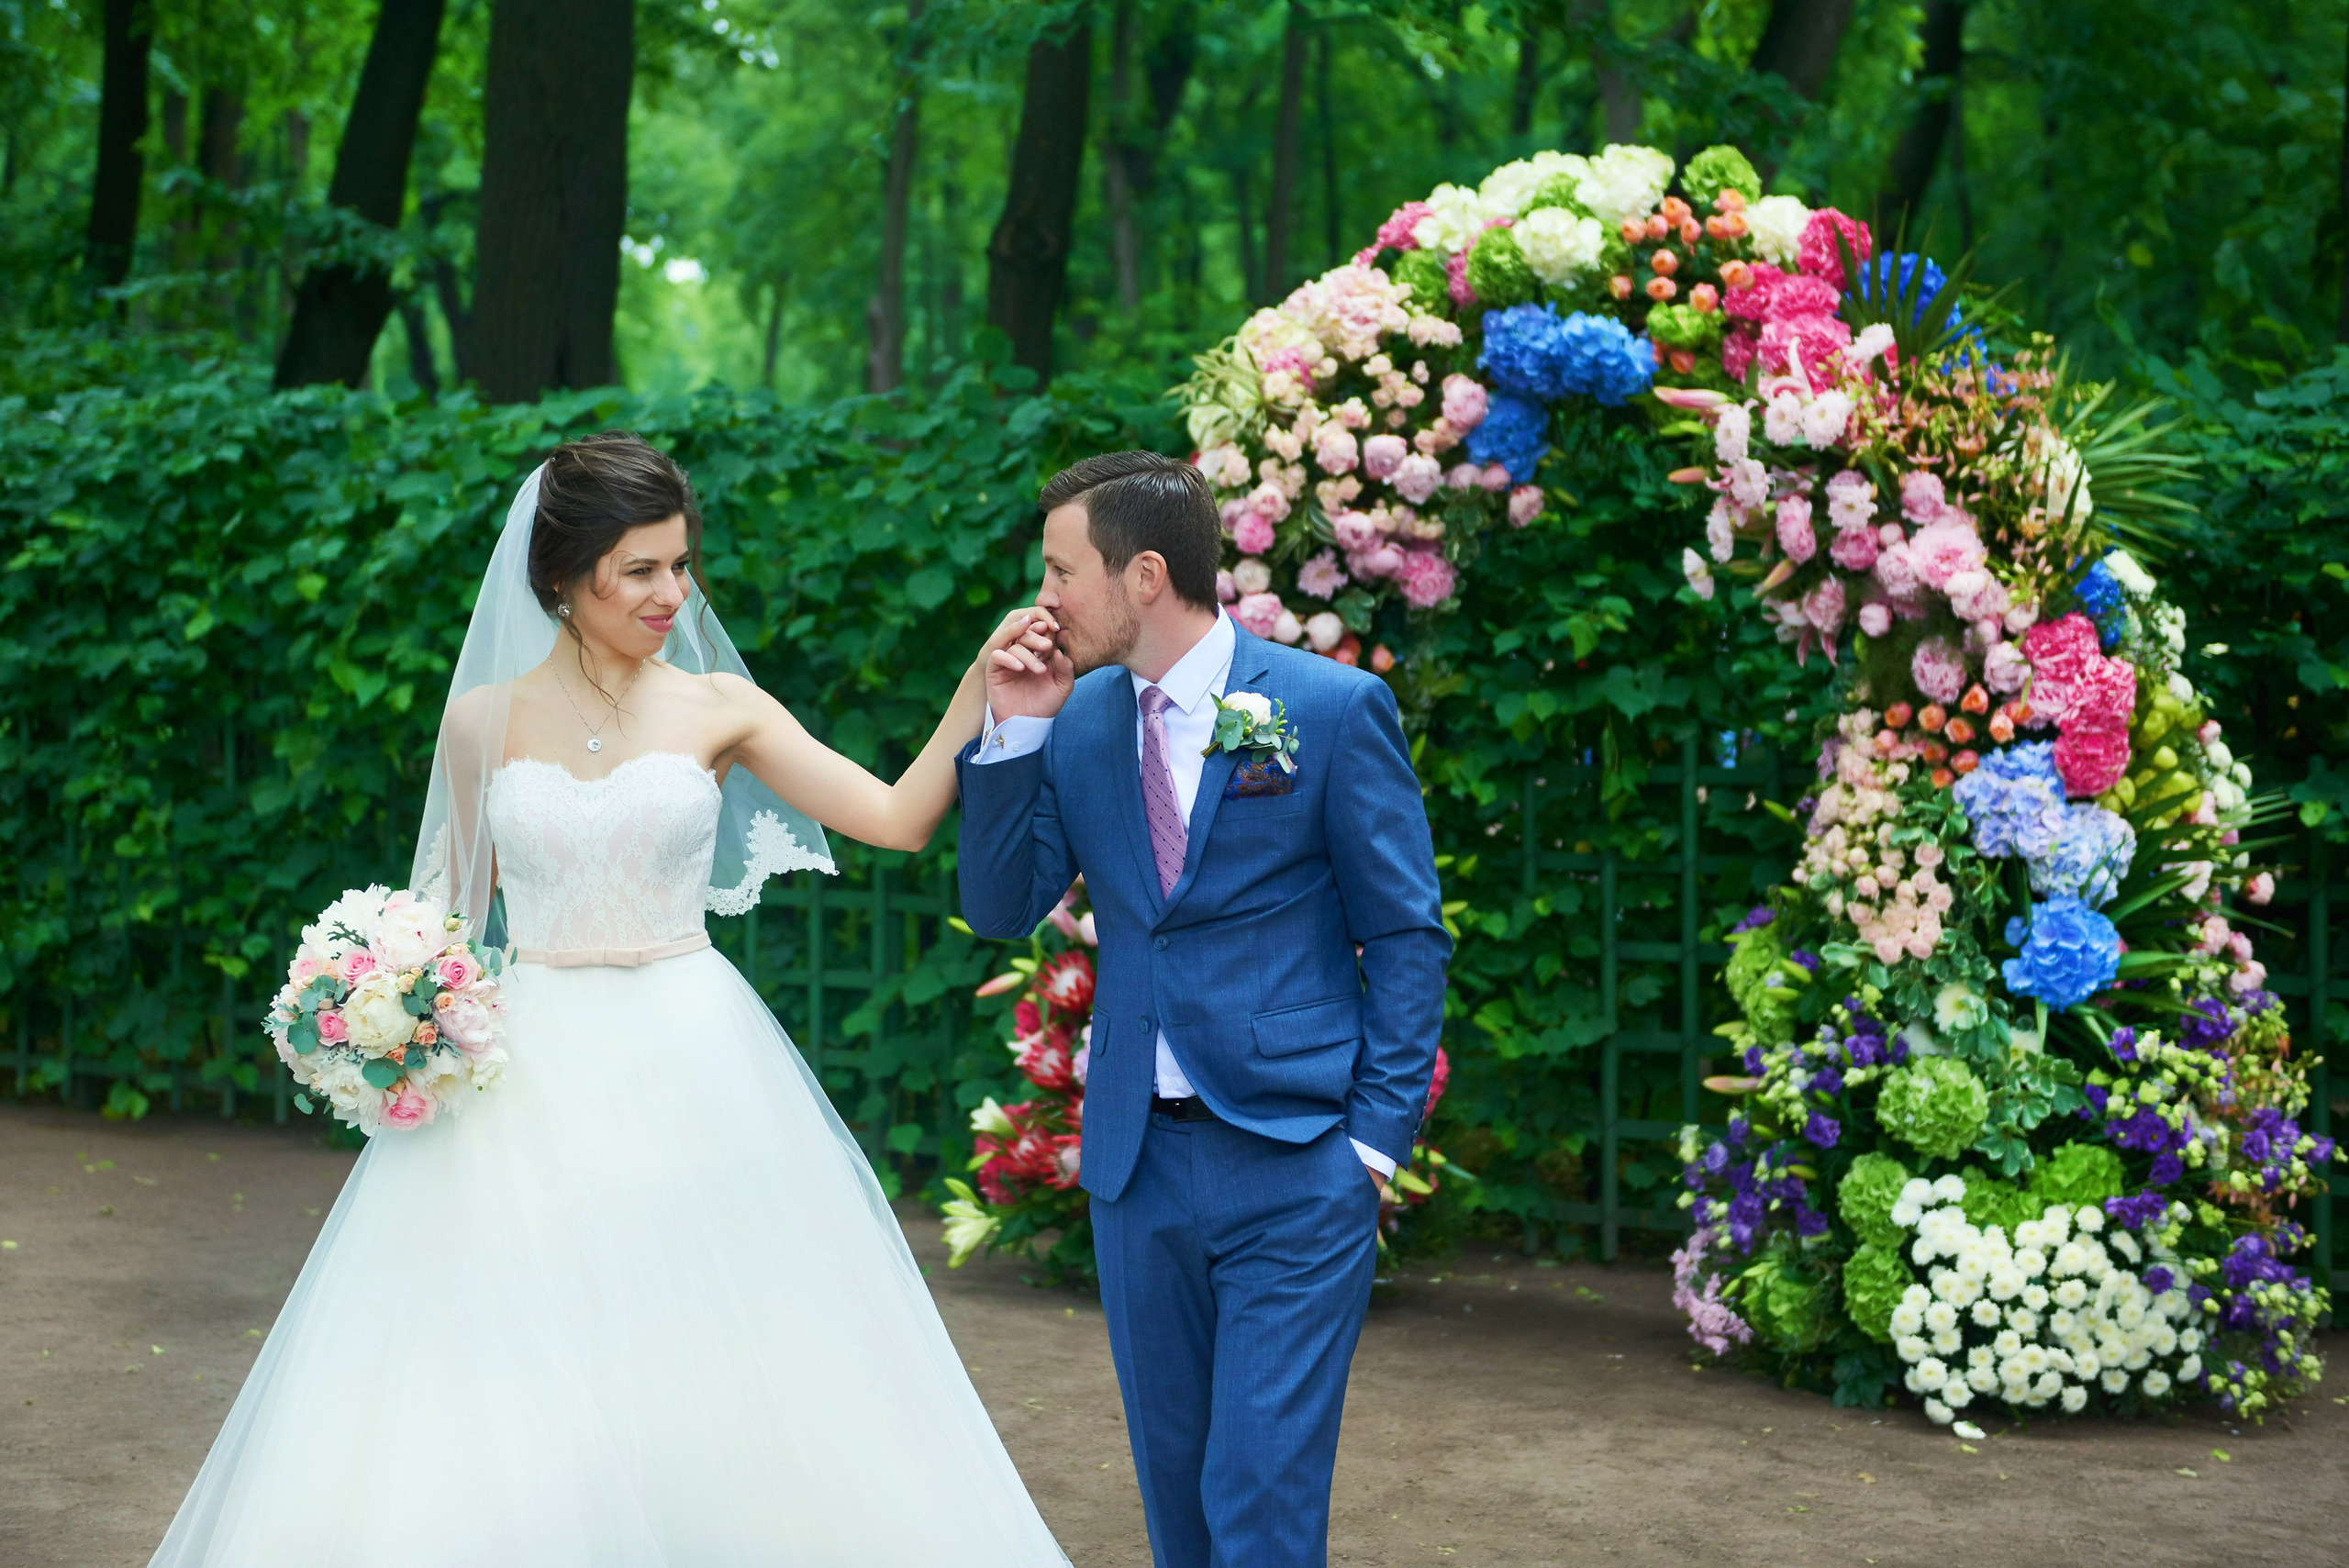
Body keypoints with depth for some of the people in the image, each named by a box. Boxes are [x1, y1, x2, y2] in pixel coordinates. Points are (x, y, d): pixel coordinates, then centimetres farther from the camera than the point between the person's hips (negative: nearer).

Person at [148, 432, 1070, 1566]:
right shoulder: (482, 722, 4)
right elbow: (457, 910, 13)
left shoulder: (718, 709, 2)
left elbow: (897, 819, -3)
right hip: (530, 1076, 1)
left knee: (704, 1404, -1)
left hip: (688, 1073, 0)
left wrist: (979, 690, -14)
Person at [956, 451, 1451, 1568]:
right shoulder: (1078, 717, 6)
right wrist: (1012, 733, -5)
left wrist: (1378, 1137, -8)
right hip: (1136, 1162, 5)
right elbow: (1000, 910, 6)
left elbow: (1407, 937, -3)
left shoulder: (1333, 708, -7)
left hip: (1295, 1165, -5)